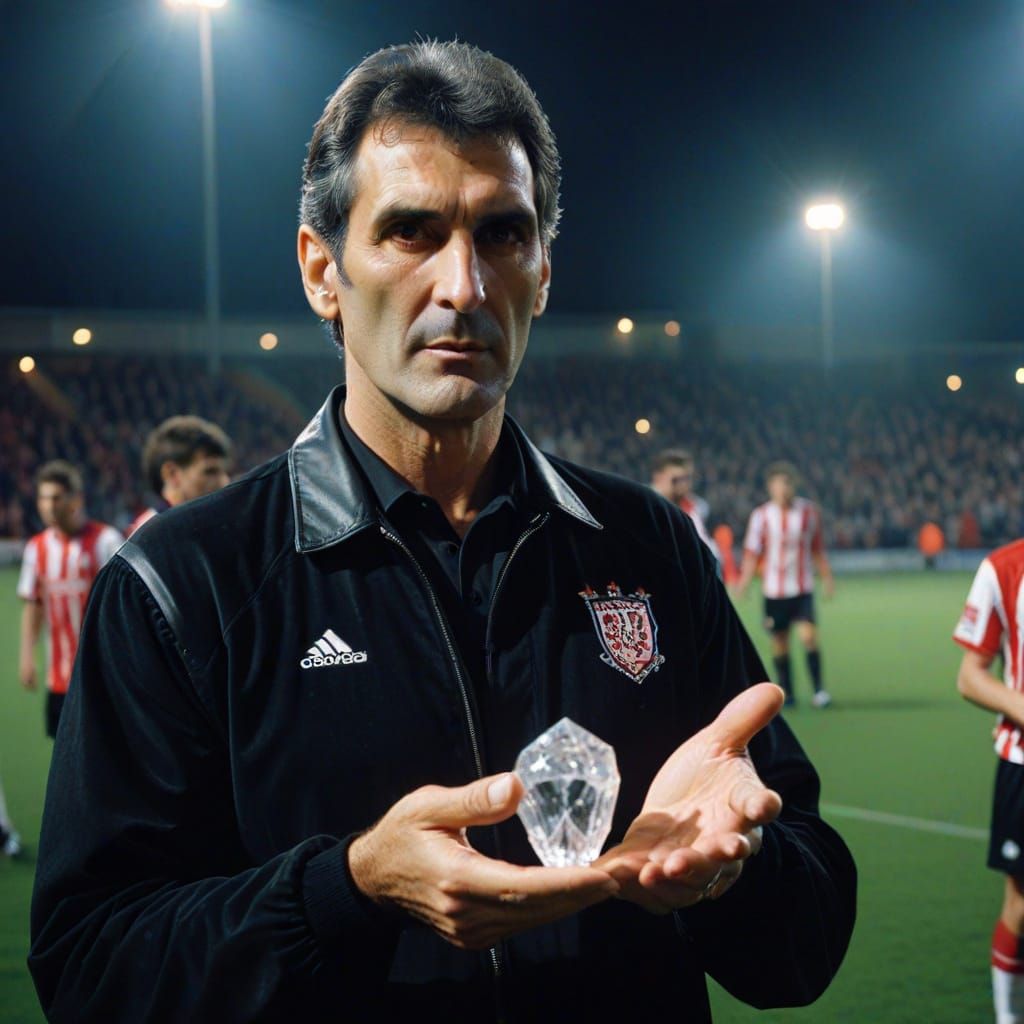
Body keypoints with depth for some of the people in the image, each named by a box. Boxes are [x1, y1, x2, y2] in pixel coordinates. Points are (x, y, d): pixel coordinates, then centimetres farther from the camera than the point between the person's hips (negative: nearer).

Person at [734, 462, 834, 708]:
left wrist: (826, 578, 11)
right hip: (774, 589, 0)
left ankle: (818, 689, -8)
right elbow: (752, 553, 1)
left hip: (803, 588, 0)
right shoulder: (761, 515, -2)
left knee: (808, 635, -15)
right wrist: (743, 583, -8)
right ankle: (786, 692, 18)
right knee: (779, 642, 5)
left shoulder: (810, 511, 1)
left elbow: (817, 549, 11)